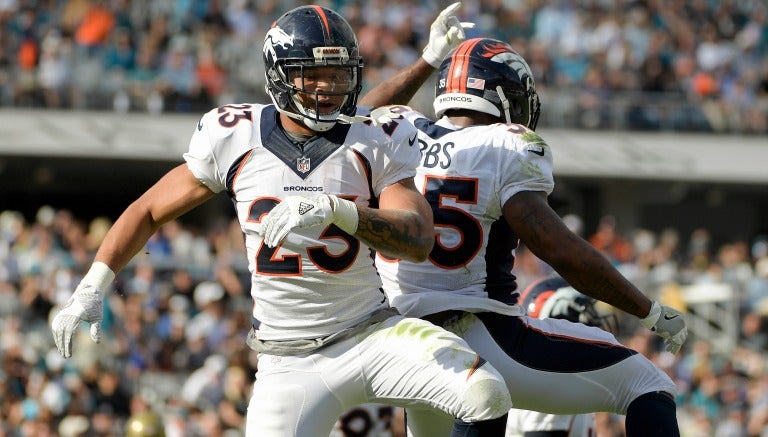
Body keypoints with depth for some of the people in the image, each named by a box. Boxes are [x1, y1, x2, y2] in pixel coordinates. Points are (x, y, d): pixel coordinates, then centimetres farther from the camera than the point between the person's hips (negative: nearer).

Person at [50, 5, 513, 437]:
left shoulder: (375, 143, -5)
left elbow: (419, 239, -20)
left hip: (371, 333, 0)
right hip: (290, 358, 0)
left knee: (487, 397, -22)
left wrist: (335, 210, -37)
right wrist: (92, 288, 2)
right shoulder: (236, 140, -3)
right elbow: (149, 211, 11)